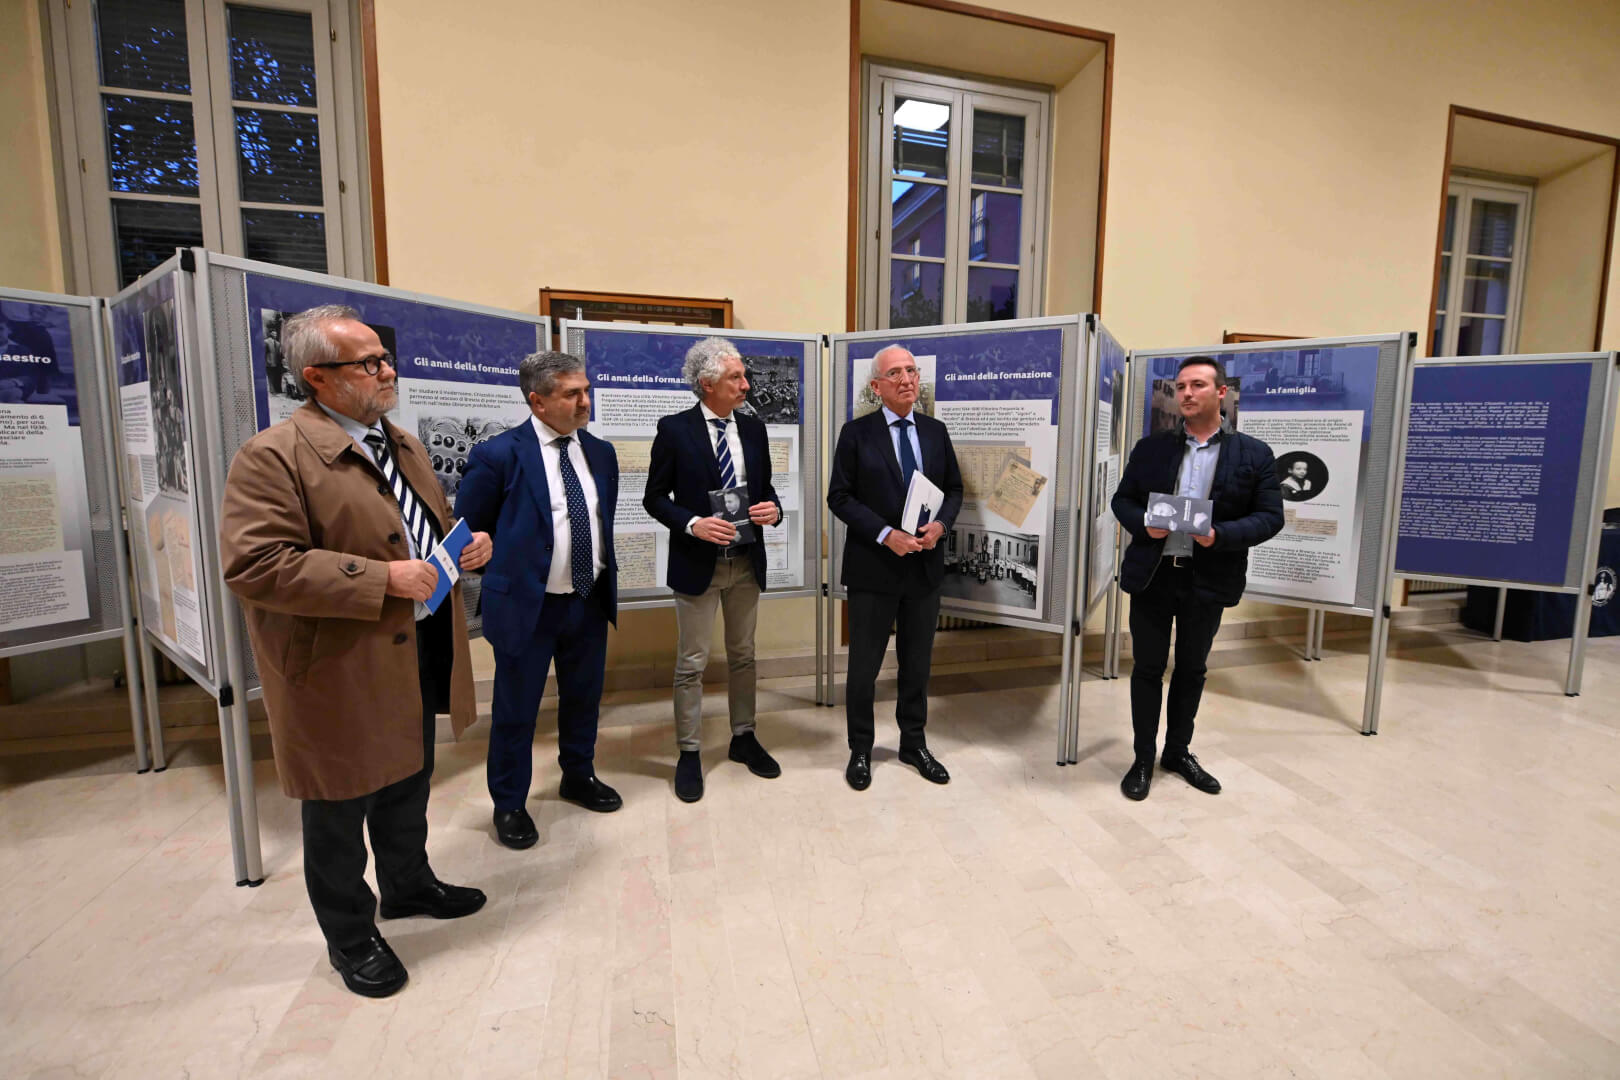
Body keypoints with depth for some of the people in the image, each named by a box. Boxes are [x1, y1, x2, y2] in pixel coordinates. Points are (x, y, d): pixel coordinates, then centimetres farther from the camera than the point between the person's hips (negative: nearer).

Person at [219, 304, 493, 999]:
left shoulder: (402, 444, 11)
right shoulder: (272, 457, -17)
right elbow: (254, 565, -24)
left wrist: (467, 546, -2)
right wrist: (382, 578, -28)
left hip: (419, 655, 8)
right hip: (340, 671, -8)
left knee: (409, 783, 24)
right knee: (341, 808, 11)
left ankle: (408, 884, 47)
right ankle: (350, 936, 33)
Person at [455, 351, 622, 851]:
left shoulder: (601, 453, 4)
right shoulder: (499, 455, -13)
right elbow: (467, 528, -4)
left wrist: (602, 572, 12)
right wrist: (500, 568, 0)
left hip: (591, 599, 5)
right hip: (528, 603, -5)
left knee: (584, 697, 20)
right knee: (516, 710, 10)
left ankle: (578, 777, 44)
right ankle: (509, 804, 32)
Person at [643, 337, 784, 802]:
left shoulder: (753, 429, 6)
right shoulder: (675, 429, -7)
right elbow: (655, 497, -5)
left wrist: (773, 509, -9)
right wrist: (692, 524, -21)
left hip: (747, 561, 5)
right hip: (698, 563, -4)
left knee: (743, 656, 16)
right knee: (692, 664, 4)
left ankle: (743, 738, 33)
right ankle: (689, 754, 19)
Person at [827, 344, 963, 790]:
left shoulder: (935, 431, 7)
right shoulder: (857, 433, -5)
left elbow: (954, 489, 11)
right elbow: (839, 497, -8)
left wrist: (940, 523, -9)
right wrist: (886, 534, -18)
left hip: (925, 567, 4)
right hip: (873, 568, -4)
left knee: (918, 662, 15)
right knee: (864, 665, 7)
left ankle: (914, 744, 33)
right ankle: (860, 750, 25)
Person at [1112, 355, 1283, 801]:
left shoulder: (1253, 454, 1)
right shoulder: (1150, 447, 4)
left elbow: (1270, 517, -2)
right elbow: (1122, 499, 7)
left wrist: (1220, 535, -20)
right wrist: (1143, 524, -14)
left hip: (1208, 579, 0)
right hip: (1152, 575, 0)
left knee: (1192, 669, 15)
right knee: (1148, 668, 8)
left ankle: (1179, 751, 34)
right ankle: (1144, 758, 22)